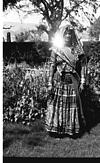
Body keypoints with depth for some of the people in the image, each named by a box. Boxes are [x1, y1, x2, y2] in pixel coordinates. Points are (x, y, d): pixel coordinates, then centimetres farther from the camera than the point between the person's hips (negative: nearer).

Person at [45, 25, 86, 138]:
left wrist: (81, 82, 3)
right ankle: (56, 129, 16)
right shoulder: (56, 49, 0)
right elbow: (52, 66, -1)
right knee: (57, 104, 2)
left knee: (72, 105, 7)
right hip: (59, 81, -2)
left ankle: (72, 129, 21)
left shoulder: (76, 50, 6)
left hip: (72, 81, 2)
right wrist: (50, 83, -6)